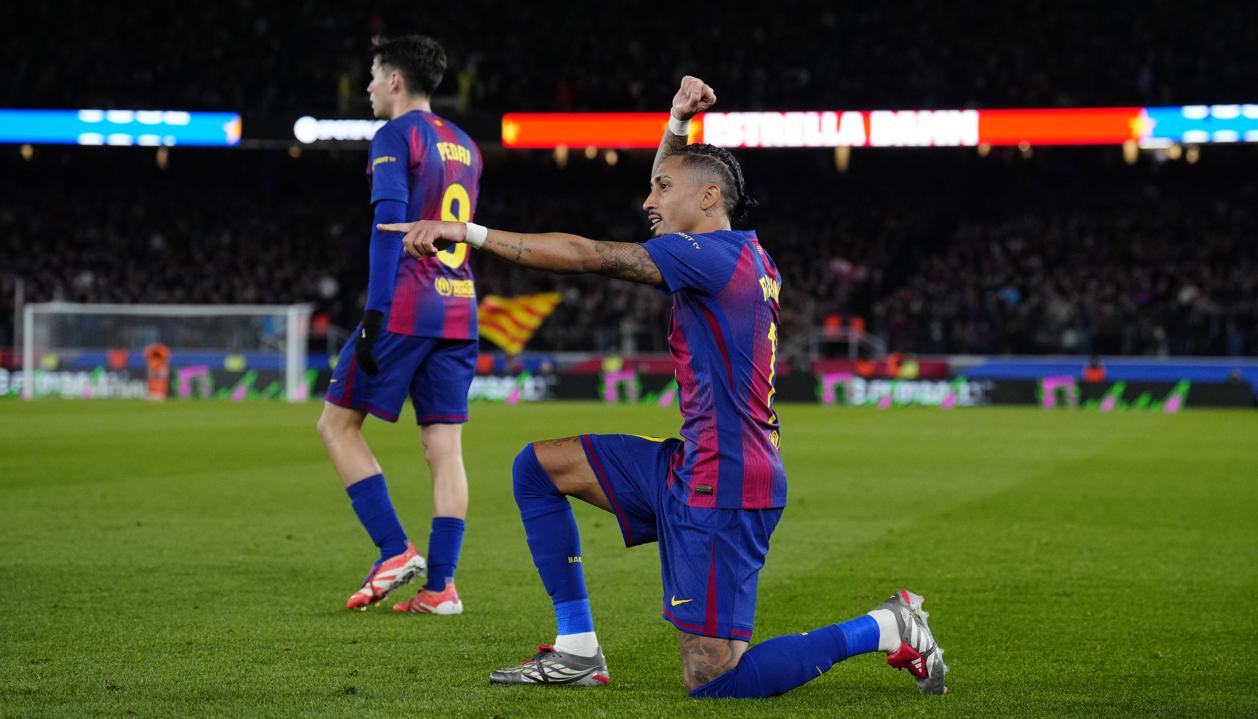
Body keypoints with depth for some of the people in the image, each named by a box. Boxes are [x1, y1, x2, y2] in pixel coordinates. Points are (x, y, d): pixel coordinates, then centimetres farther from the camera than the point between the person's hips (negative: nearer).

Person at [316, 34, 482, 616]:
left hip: (406, 307, -7)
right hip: (459, 311, 7)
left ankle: (395, 550, -6)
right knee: (444, 446, 4)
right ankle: (440, 585, -1)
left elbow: (390, 223, -15)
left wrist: (376, 312, -18)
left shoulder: (396, 136, -4)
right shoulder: (464, 146, 19)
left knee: (337, 424, 3)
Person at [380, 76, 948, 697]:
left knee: (711, 681, -9)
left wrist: (469, 233, -20)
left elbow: (589, 256, -20)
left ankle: (886, 629, 1)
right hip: (693, 467, 10)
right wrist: (677, 126, 21)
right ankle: (578, 651, 12)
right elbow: (669, 203, 34)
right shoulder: (742, 252, 13)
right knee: (539, 467, 10)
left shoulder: (713, 255, -15)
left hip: (723, 486, -10)